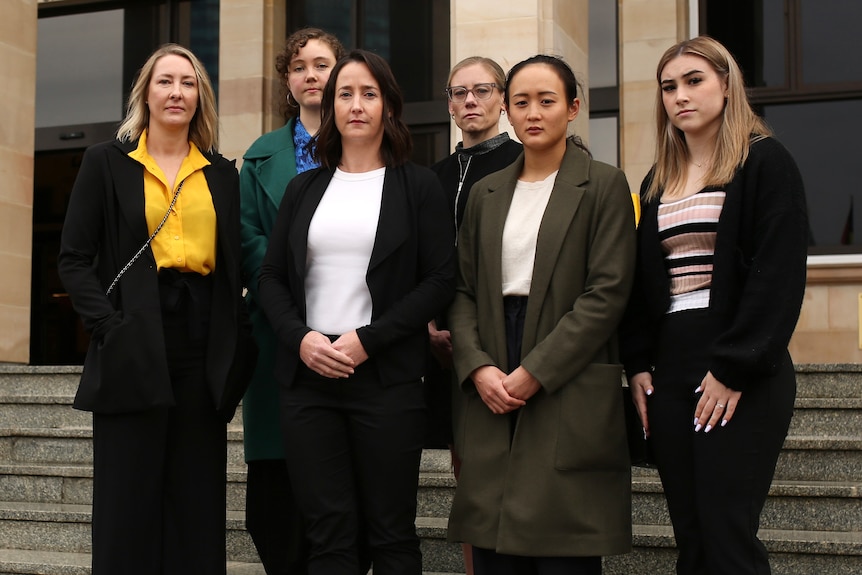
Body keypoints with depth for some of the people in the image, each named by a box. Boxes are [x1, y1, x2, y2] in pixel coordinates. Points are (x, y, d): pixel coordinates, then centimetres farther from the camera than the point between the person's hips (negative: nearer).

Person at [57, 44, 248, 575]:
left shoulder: (223, 174, 13)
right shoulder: (107, 163, 6)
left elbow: (235, 266, 14)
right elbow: (75, 260, 1)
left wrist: (234, 347, 0)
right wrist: (110, 327, -12)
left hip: (202, 349, 3)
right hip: (135, 349, -2)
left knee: (198, 504, 5)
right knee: (128, 502, 0)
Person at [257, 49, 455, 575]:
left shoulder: (418, 186, 4)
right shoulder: (304, 188, 14)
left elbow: (441, 279, -4)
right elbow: (272, 277, 13)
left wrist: (368, 339, -13)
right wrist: (300, 337, -7)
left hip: (387, 379, -3)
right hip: (309, 377, 3)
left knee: (391, 532, 3)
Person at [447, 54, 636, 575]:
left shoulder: (603, 185, 1)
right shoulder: (486, 194, 16)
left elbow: (607, 293, -8)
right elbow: (464, 291, 13)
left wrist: (535, 372, -13)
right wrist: (478, 367, -5)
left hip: (569, 389, -4)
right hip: (492, 394, 4)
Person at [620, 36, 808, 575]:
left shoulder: (766, 162, -2)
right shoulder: (659, 180, 17)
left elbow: (778, 274, -10)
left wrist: (735, 369, -15)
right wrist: (638, 364, 6)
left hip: (741, 374, -6)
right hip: (669, 370, 6)